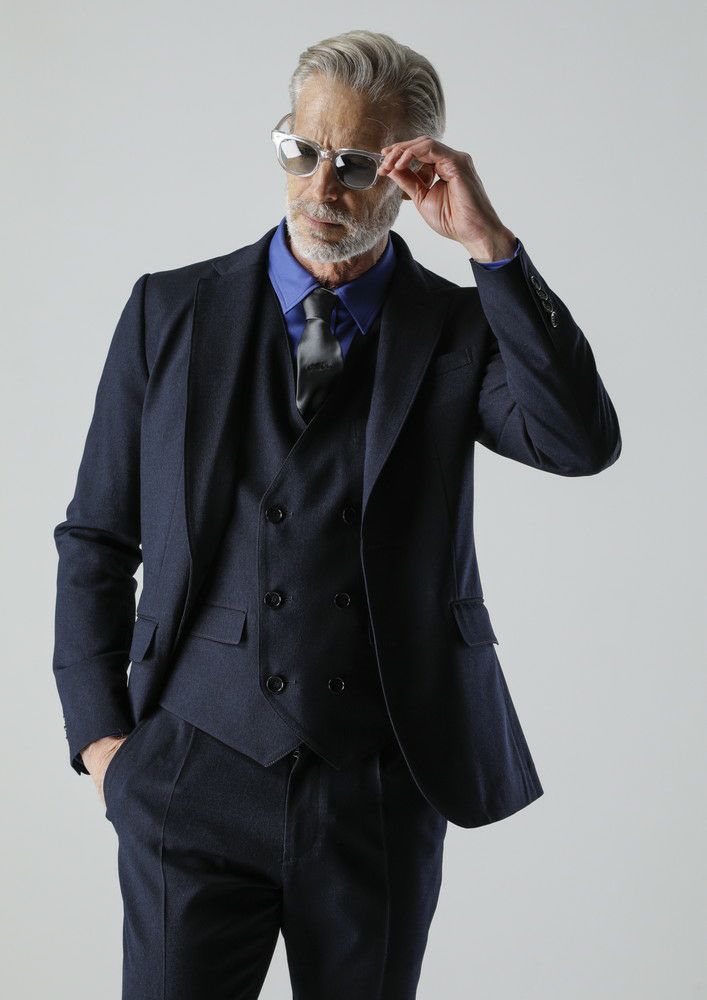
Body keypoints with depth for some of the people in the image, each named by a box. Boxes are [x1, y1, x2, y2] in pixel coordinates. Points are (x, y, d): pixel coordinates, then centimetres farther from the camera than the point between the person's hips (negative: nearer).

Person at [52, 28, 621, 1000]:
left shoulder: (460, 328, 2)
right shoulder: (170, 311, 4)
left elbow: (584, 442, -18)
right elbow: (96, 541, 8)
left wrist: (489, 244, -18)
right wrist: (101, 735, 0)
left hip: (385, 795, 0)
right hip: (196, 774, 0)